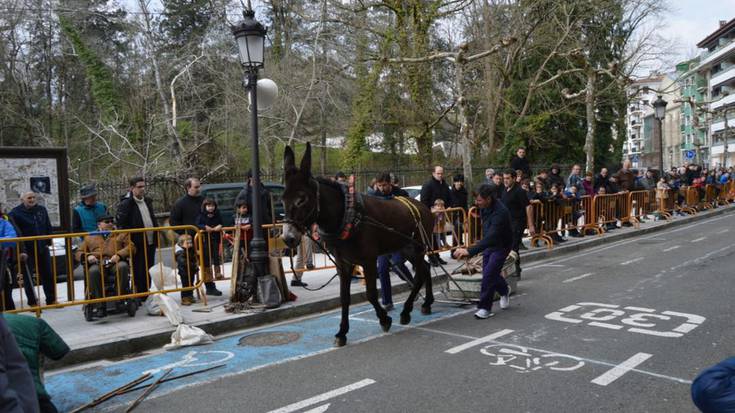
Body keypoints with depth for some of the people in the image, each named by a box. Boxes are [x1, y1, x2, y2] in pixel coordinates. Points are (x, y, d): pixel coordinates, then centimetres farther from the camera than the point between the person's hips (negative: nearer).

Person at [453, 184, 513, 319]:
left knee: (489, 274, -15)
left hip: (501, 246, -8)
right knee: (488, 272, 15)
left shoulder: (500, 212, -36)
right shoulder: (485, 207, -11)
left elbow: (491, 238, -45)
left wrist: (470, 251, -54)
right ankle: (504, 290, 45)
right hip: (489, 243, 8)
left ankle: (485, 308, -1)